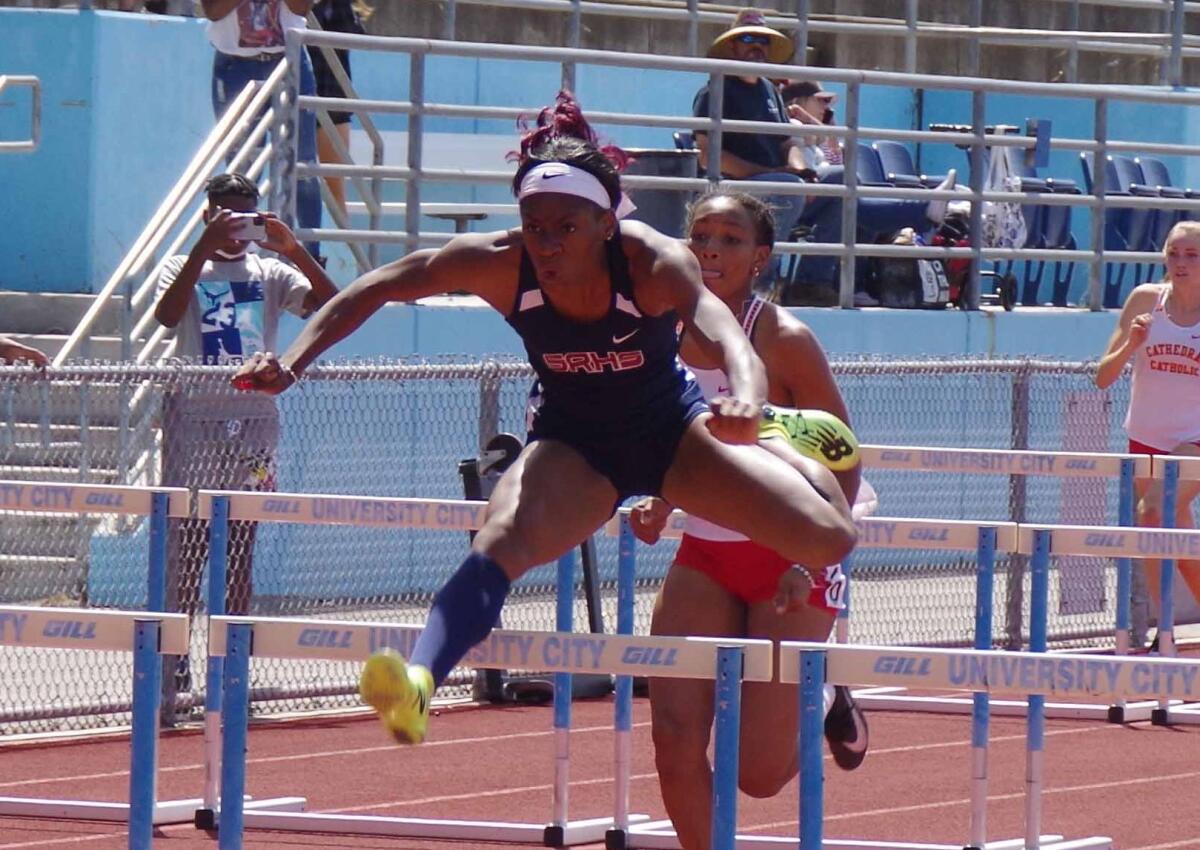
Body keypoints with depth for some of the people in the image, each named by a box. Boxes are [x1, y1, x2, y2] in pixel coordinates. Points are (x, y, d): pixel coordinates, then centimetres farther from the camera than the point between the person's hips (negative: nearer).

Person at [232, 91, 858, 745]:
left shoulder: (653, 263, -30)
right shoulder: (498, 263, -24)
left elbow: (724, 335, -47)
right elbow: (375, 289, -16)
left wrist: (745, 398, -70)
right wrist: (291, 363, -27)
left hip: (673, 432, 0)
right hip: (574, 447, 0)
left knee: (829, 538, -9)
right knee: (502, 542, -33)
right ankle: (418, 683, -50)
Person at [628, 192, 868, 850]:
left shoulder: (784, 340, -15)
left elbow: (844, 463, -12)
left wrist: (811, 563, -22)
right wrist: (660, 505, 2)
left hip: (788, 558, -5)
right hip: (704, 556, 5)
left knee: (759, 774, -5)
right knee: (675, 736, -11)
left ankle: (824, 712, 29)